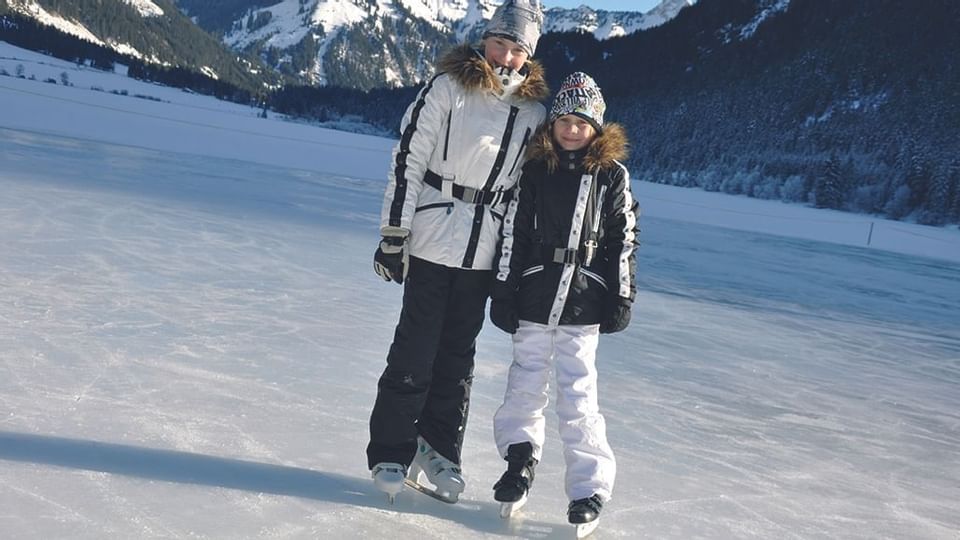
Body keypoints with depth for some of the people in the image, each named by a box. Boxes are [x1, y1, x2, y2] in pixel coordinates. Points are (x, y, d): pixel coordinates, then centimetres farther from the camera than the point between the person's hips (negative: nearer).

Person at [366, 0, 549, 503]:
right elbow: (408, 160, -7)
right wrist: (393, 235, -10)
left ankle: (440, 447, 25)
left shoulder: (533, 110, 7)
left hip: (485, 251, 4)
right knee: (416, 348, 0)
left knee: (458, 352, 12)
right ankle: (391, 451, 13)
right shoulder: (447, 88, -5)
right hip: (433, 240, -4)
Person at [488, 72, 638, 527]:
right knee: (526, 383, 11)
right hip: (534, 297, 2)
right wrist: (503, 293, 1)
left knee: (578, 394, -1)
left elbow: (623, 240, 4)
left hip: (583, 304, -1)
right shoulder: (534, 170, 2)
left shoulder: (613, 175, 1)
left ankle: (590, 486, 10)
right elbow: (512, 234, 3)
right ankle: (520, 455, 33)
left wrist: (622, 297, 2)